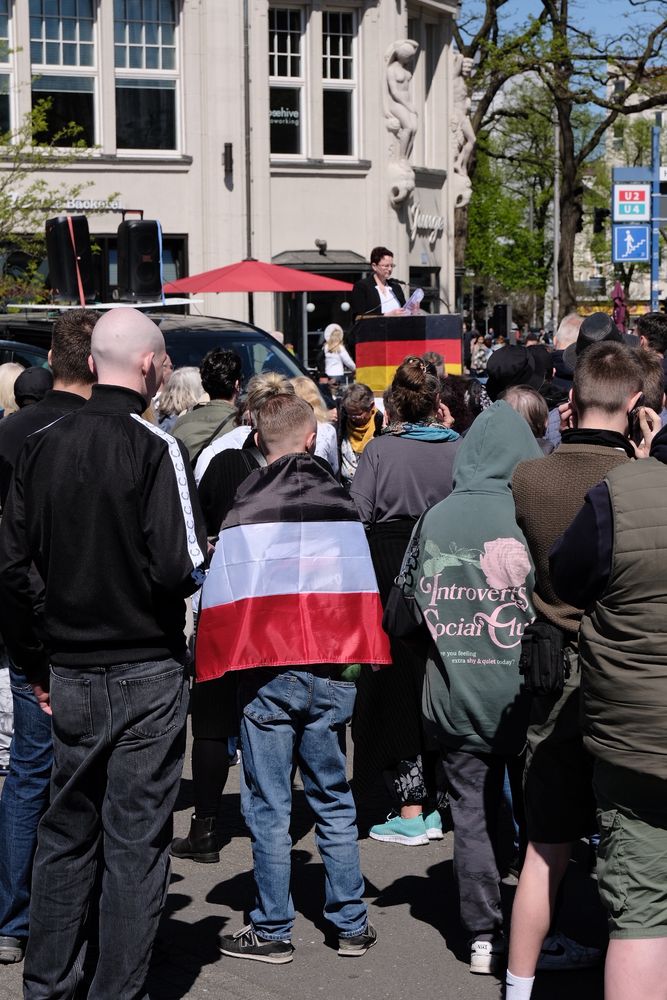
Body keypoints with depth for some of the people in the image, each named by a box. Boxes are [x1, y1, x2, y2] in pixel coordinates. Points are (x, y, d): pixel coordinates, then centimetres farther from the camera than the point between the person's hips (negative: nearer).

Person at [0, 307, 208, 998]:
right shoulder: (154, 448, -13)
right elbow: (180, 568, -21)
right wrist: (207, 559, 2)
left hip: (68, 675, 5)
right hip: (146, 674, -5)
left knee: (65, 834, 17)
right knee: (135, 842, 3)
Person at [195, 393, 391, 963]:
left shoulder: (247, 509, -8)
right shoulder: (340, 502, 3)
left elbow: (224, 596, -8)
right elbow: (365, 587, 5)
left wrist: (216, 665, 3)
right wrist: (353, 656, 13)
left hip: (268, 675, -3)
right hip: (332, 673, 3)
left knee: (269, 808, 5)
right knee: (334, 802, 14)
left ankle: (273, 932, 12)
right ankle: (352, 925, 18)